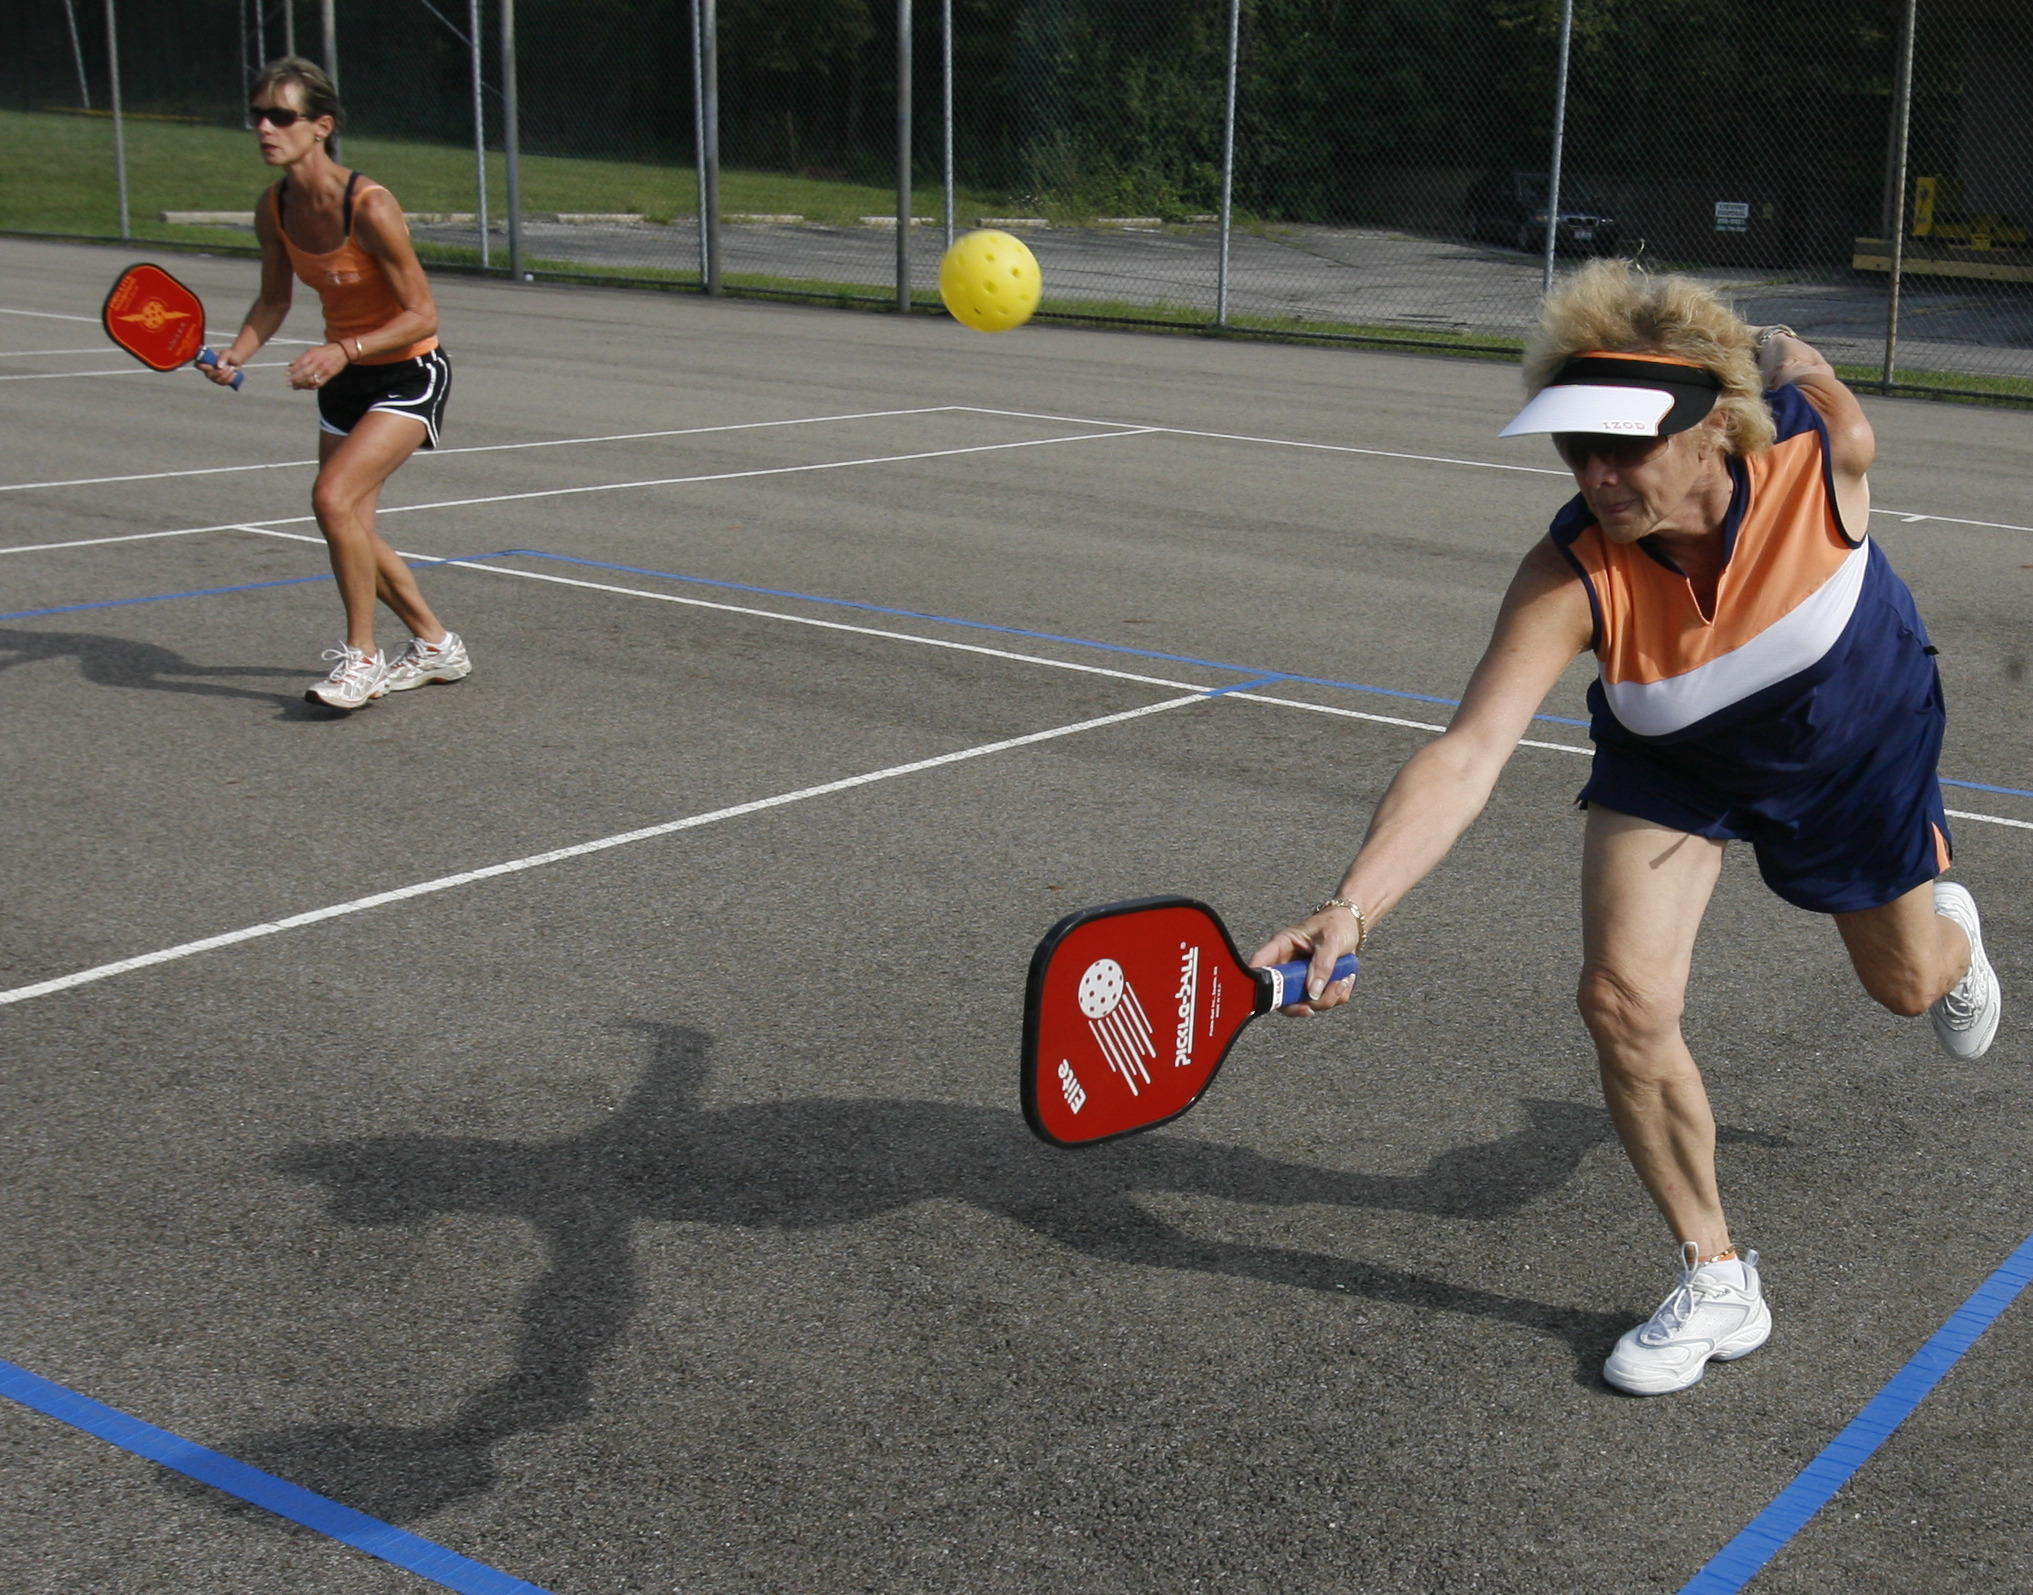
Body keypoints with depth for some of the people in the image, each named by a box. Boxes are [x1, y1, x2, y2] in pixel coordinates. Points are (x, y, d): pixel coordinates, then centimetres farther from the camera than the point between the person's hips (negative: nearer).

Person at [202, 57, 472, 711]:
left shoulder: (369, 206, -25)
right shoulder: (273, 210, -5)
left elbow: (422, 315, -22)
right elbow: (275, 300, 10)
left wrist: (343, 350, -34)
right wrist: (237, 352, -8)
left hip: (408, 372, -8)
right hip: (343, 378, 8)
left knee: (333, 497, -23)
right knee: (351, 532, 10)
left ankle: (361, 657, -7)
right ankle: (436, 646, 29)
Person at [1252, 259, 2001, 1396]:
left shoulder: (1825, 446, -38)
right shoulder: (1570, 577, -39)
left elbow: (1785, 352, -12)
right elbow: (1467, 757, -48)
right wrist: (1351, 910, -60)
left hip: (1859, 739, 1)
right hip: (1673, 763, -1)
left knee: (1906, 982, 21)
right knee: (1624, 1003, -19)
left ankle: (1949, 929, 64)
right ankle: (1719, 1282, 3)